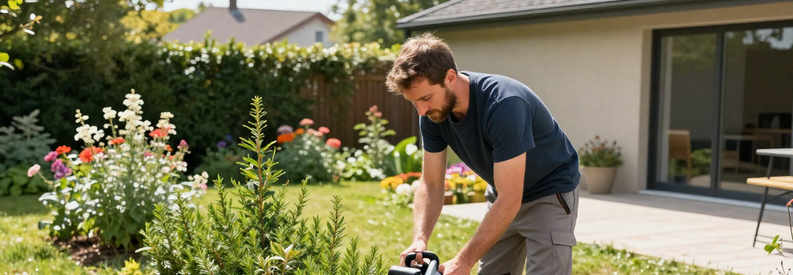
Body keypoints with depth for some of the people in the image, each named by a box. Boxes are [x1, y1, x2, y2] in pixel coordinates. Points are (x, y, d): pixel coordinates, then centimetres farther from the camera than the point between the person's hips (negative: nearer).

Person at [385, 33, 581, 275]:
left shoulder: (503, 104, -35)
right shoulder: (432, 113, -15)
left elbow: (510, 199, -35)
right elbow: (431, 183, -8)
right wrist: (419, 240, -24)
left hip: (550, 192, -6)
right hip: (505, 194, 7)